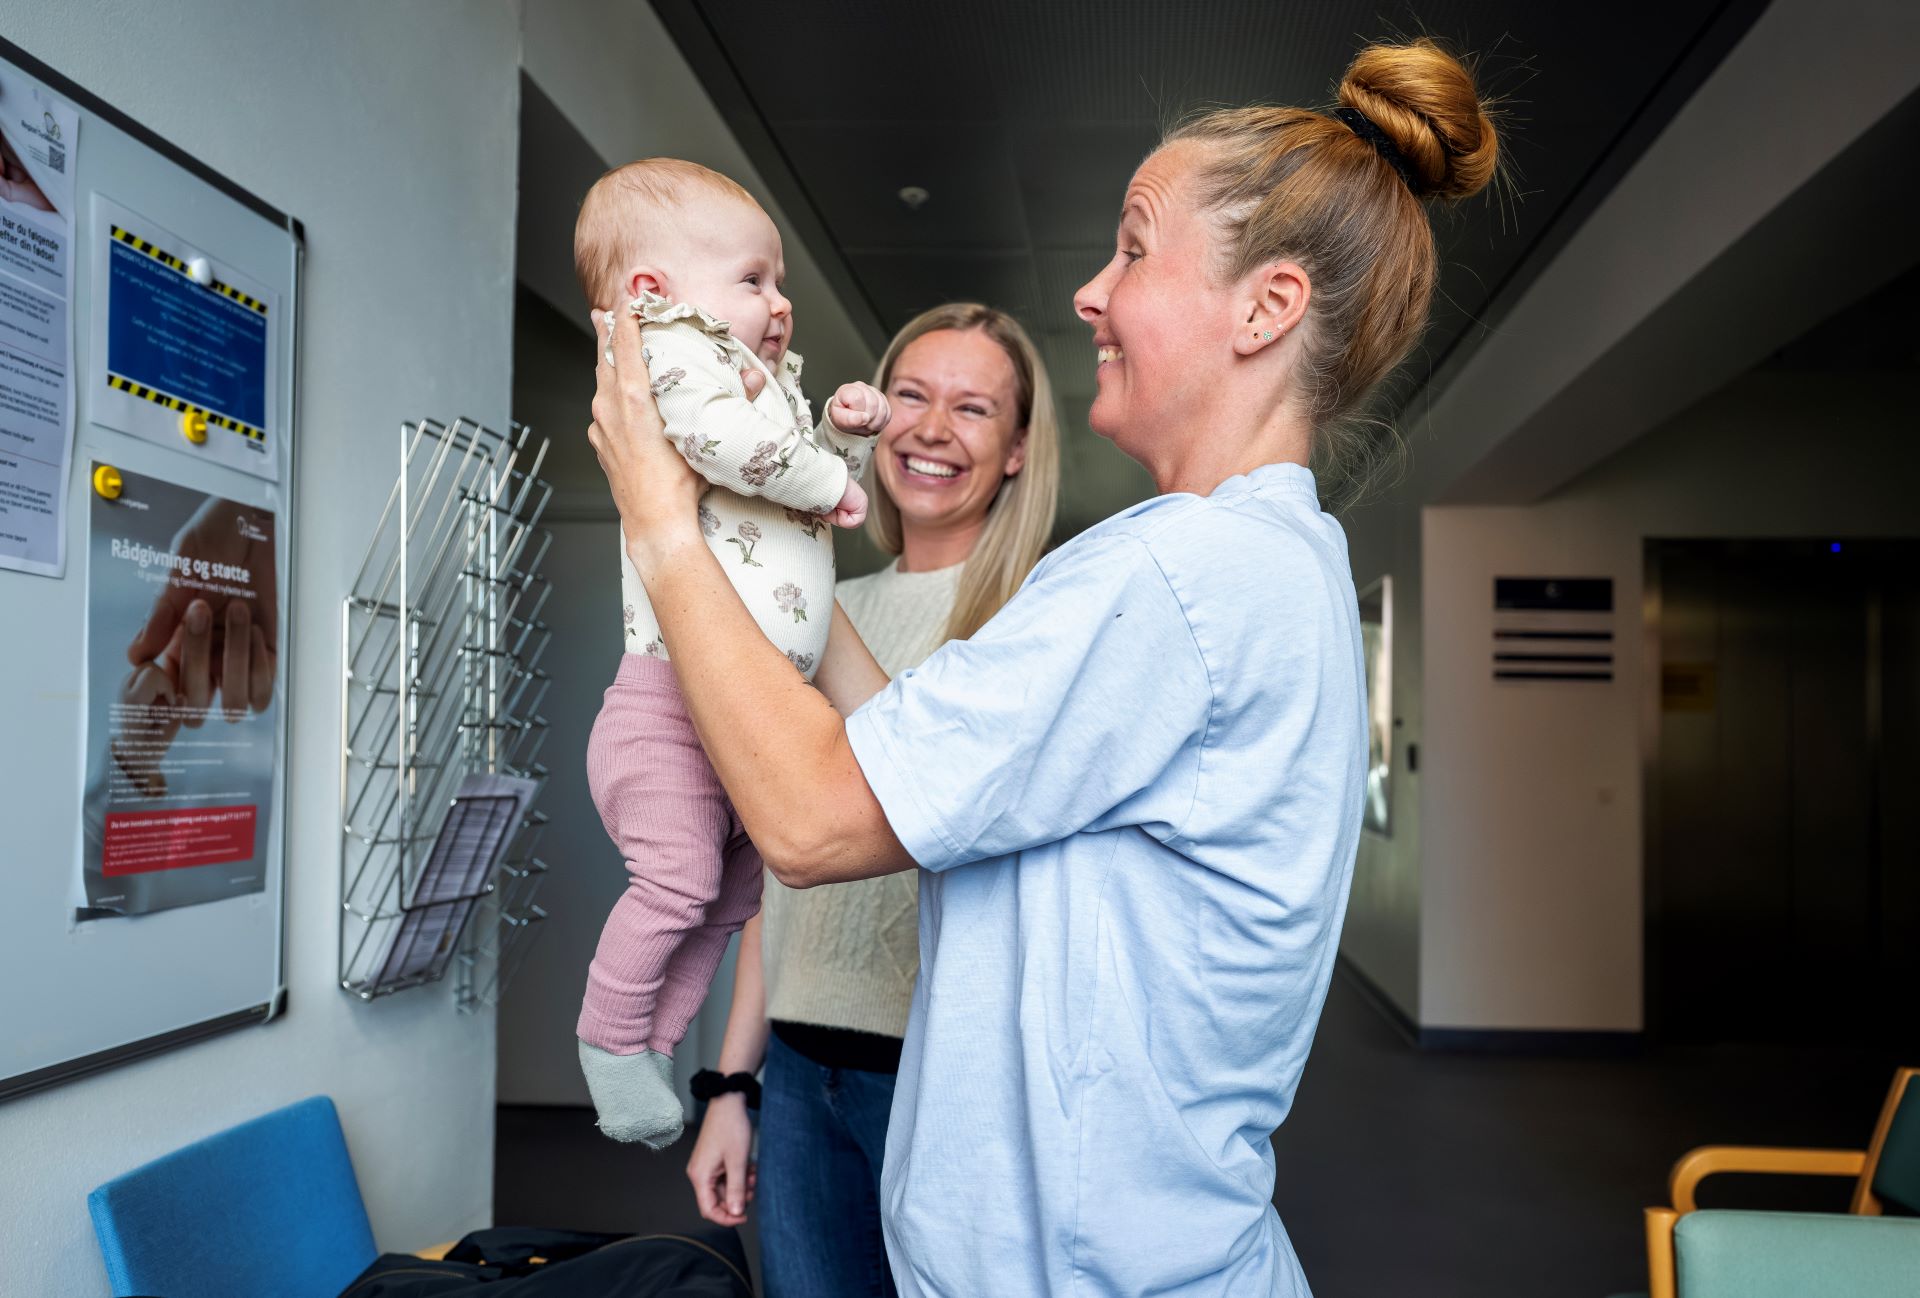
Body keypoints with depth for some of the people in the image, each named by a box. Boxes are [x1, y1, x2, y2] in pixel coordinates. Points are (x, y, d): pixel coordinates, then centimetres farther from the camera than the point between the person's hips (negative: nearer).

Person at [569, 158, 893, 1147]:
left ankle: (657, 1044, 28)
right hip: (676, 689, -10)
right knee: (679, 876, -11)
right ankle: (612, 1037, 11)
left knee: (733, 886, 16)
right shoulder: (671, 355, -7)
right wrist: (828, 483, -13)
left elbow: (822, 485, 31)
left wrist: (846, 435, 10)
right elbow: (727, 440, -28)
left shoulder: (767, 380, 23)